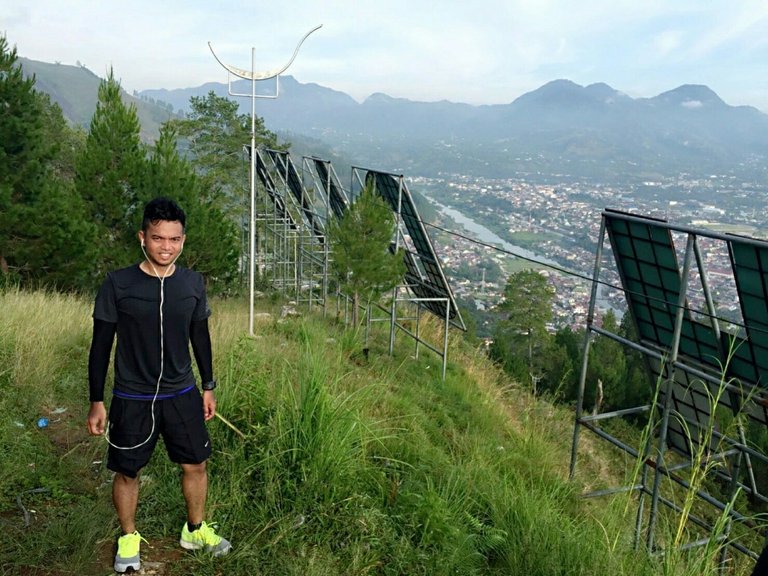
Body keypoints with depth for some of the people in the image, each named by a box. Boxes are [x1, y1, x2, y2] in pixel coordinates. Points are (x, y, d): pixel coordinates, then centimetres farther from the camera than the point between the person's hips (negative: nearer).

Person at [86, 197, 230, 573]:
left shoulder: (193, 283, -4)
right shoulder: (117, 285, -13)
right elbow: (101, 345, -6)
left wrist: (208, 387, 11)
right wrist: (96, 401, -5)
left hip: (182, 394, 3)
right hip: (132, 399, -2)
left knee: (196, 464, 11)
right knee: (127, 471, 11)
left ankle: (195, 530, 34)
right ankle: (129, 538, 35)